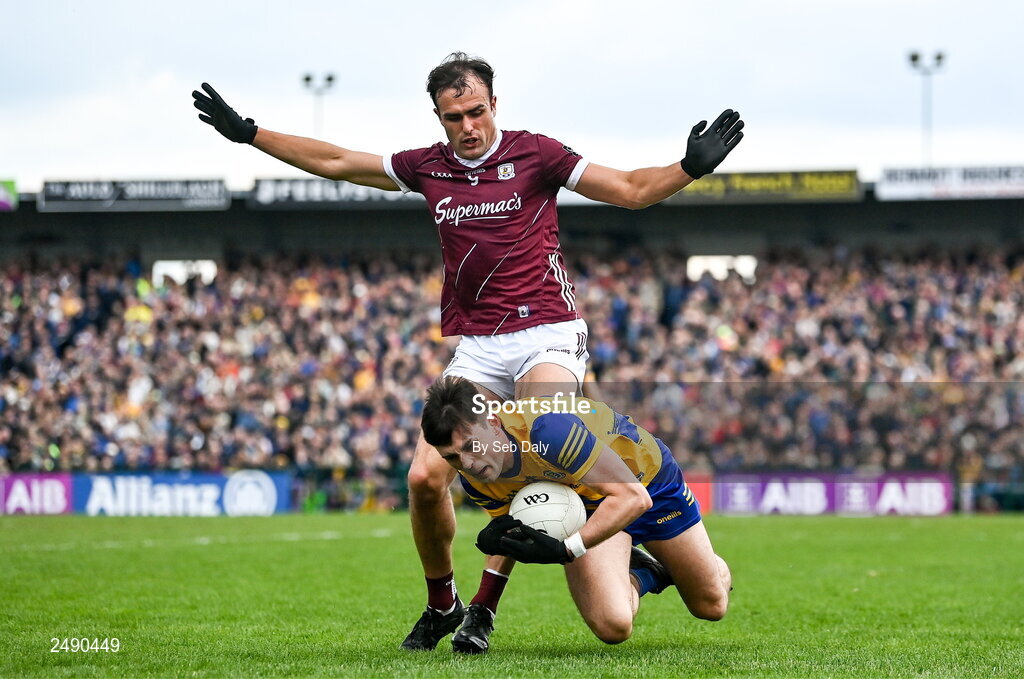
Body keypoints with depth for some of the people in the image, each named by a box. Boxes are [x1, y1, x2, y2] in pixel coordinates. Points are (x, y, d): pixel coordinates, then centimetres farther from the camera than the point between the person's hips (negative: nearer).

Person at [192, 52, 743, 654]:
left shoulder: (534, 154, 0)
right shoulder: (427, 168, 11)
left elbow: (632, 190, 1)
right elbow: (334, 162, 21)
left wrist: (691, 167, -17)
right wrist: (247, 133, 22)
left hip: (548, 336, -4)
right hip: (476, 349, 4)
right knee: (425, 478, -10)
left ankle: (484, 608, -11)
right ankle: (441, 604, 12)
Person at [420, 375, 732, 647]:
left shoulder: (546, 427, -44)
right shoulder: (473, 479, -23)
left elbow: (634, 498, -41)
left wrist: (564, 549, -50)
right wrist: (498, 538, -31)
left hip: (647, 477, -3)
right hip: (584, 504, 3)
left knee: (711, 605, 11)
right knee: (612, 626, -22)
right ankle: (641, 575, 14)